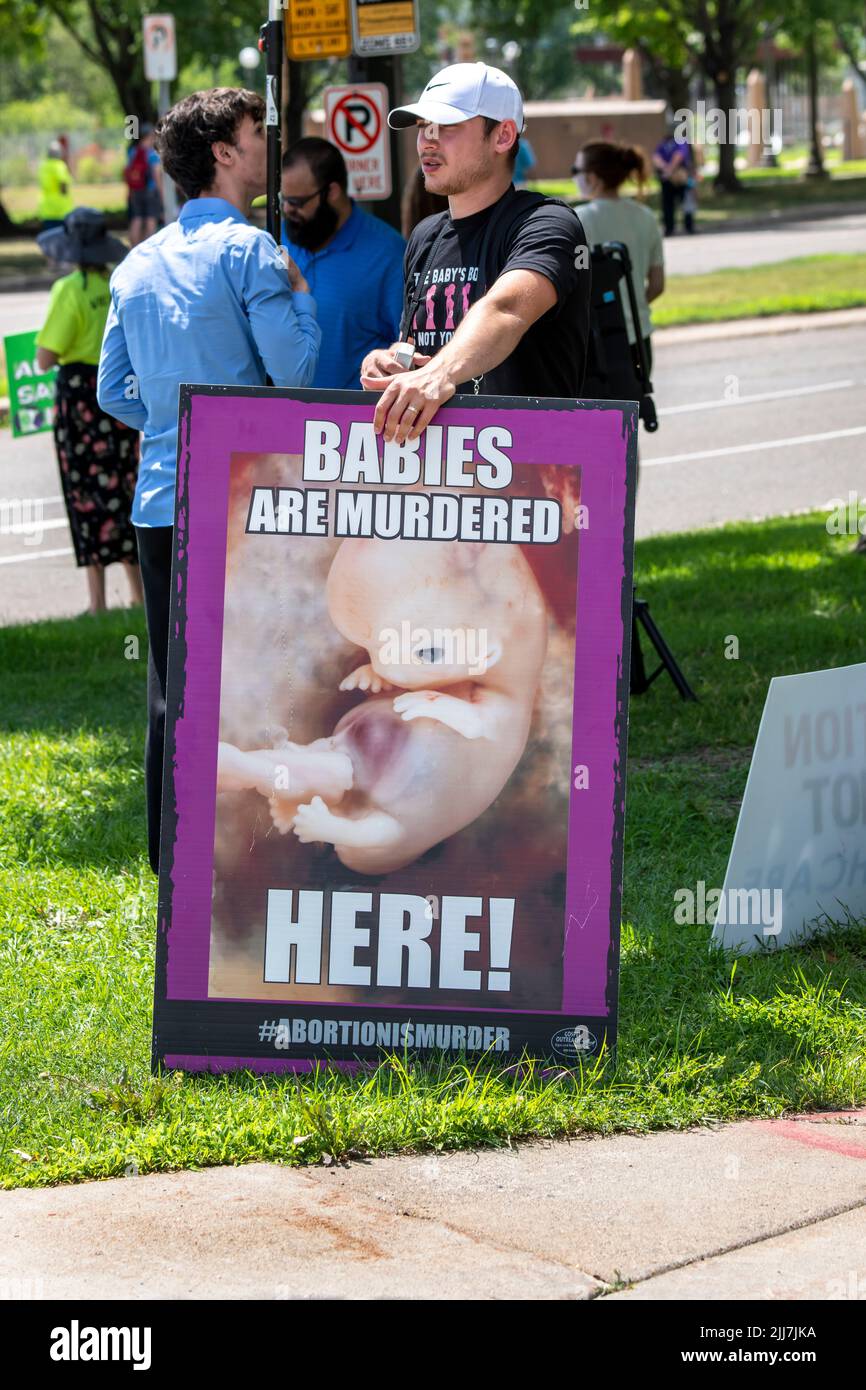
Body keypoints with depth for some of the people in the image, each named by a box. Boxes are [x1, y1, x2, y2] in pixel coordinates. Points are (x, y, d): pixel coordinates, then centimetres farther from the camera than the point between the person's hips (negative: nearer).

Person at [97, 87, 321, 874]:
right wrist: (301, 294, 2)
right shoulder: (248, 250, -9)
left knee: (173, 686, 10)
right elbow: (295, 372, -12)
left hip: (159, 504, 6)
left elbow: (114, 391, 17)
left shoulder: (139, 263, 13)